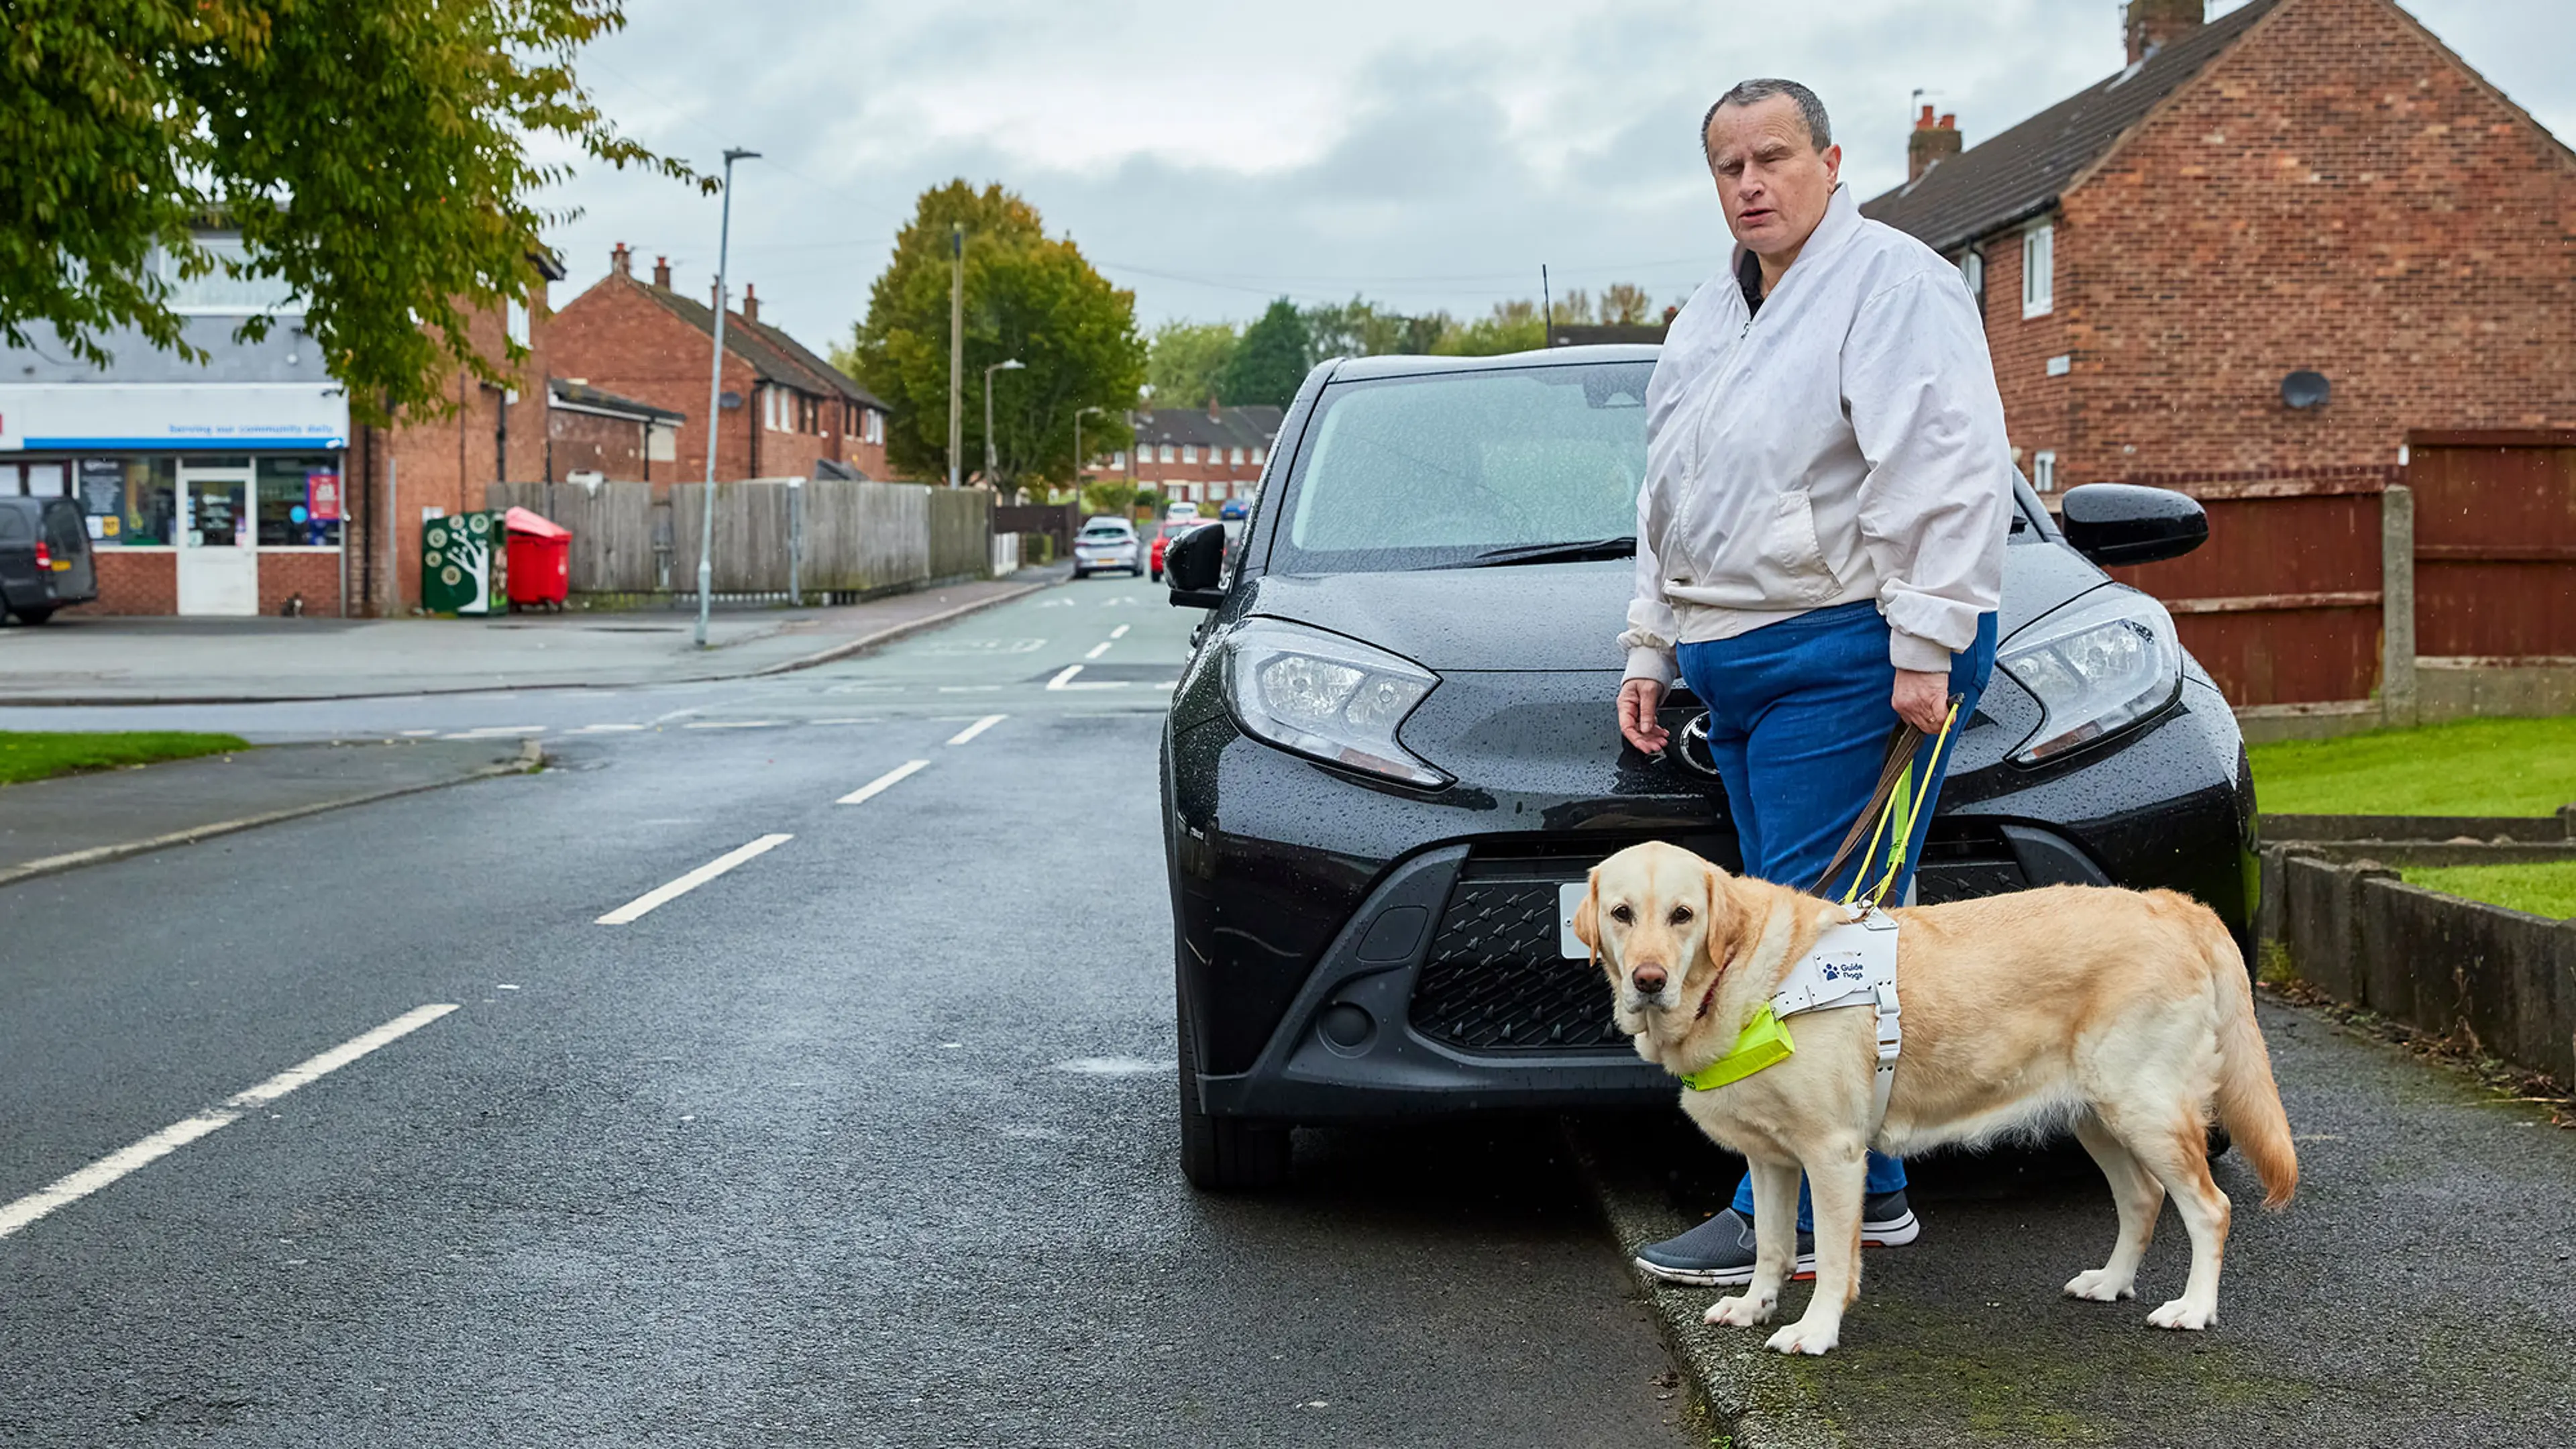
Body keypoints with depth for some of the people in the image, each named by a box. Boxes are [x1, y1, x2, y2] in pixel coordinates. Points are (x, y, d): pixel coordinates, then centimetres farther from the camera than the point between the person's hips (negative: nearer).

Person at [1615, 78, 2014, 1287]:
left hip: (1846, 658, -9)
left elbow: (1945, 475, -15)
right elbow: (1666, 502, 29)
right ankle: (1867, 1190, 17)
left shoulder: (1892, 283, -6)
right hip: (1734, 666, 9)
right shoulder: (1709, 318, 21)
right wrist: (1650, 649, 24)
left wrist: (1925, 649, -20)